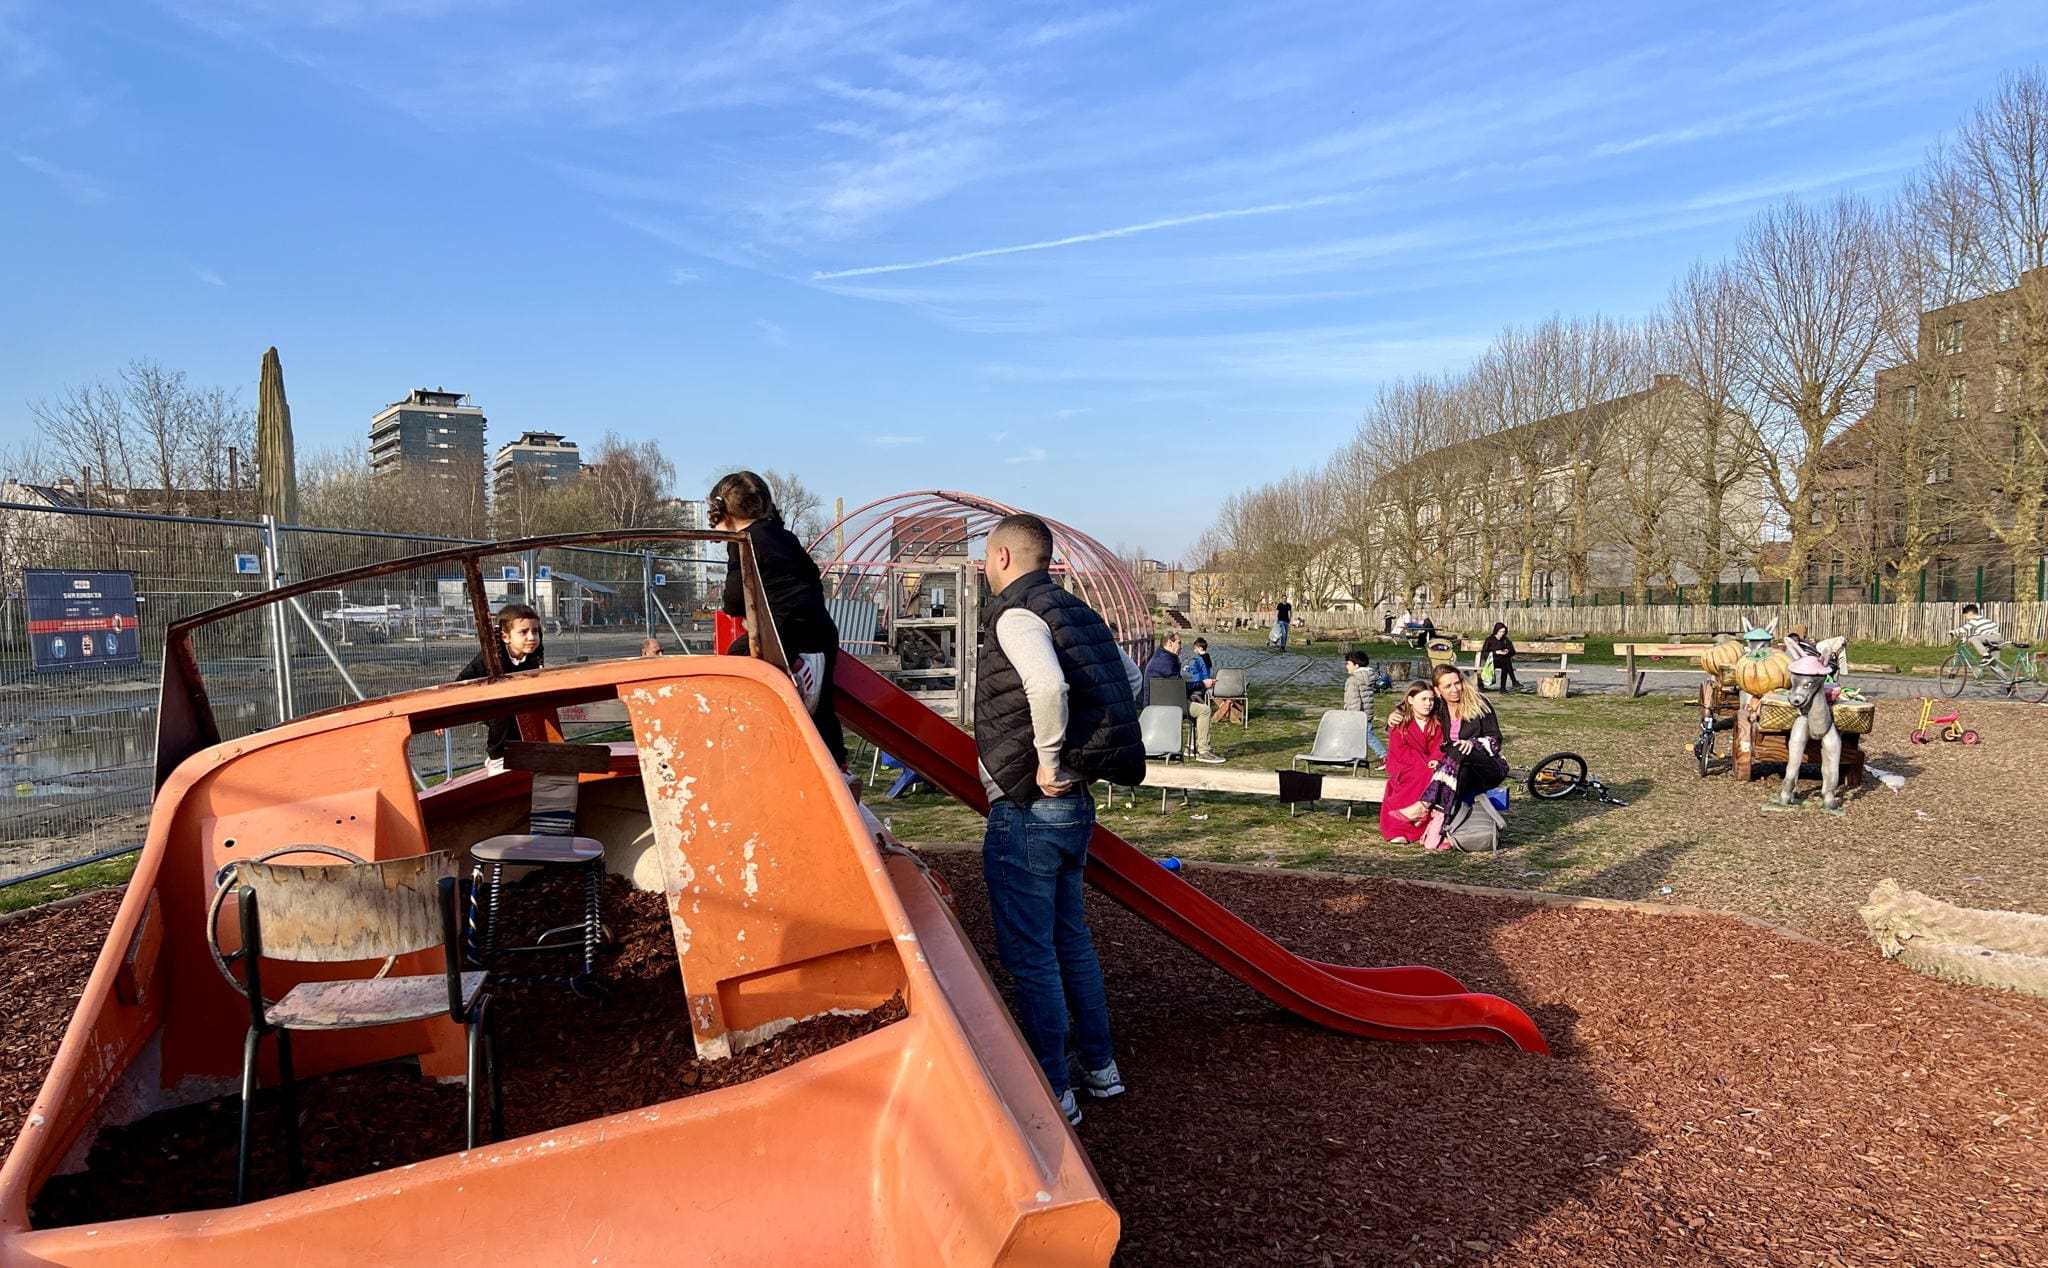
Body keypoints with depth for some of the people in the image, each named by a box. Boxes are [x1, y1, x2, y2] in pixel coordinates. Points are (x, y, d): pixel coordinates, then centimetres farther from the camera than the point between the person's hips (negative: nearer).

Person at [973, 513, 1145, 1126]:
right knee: (1069, 937, 21)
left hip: (1027, 807, -9)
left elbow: (1048, 685, -35)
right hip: (1073, 802, 9)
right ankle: (1100, 1065, 33)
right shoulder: (1073, 610, 11)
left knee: (1029, 954, 2)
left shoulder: (1015, 614, -15)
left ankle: (1052, 1091, 13)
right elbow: (1129, 678, 19)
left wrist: (1049, 759, -22)